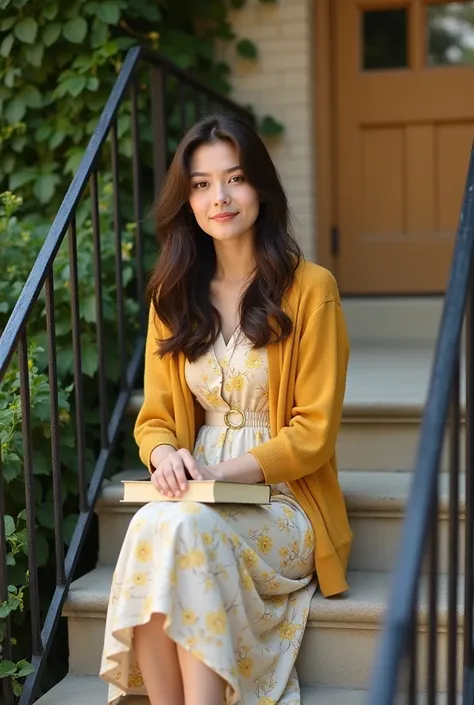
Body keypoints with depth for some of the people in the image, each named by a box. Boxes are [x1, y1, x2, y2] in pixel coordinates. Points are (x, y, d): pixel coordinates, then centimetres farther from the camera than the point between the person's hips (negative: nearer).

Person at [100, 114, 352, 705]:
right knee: (152, 525, -31)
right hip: (197, 496, 4)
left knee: (175, 529, -33)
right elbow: (156, 415, 13)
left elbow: (314, 429, -6)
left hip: (283, 503, -3)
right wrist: (165, 453, -11)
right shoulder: (173, 295, 11)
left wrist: (227, 472, -18)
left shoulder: (310, 289, -4)